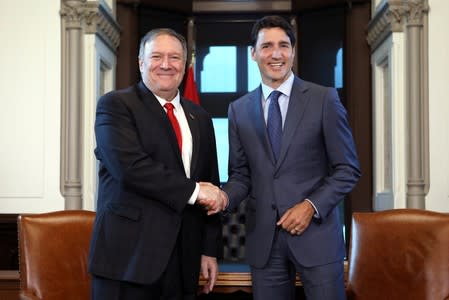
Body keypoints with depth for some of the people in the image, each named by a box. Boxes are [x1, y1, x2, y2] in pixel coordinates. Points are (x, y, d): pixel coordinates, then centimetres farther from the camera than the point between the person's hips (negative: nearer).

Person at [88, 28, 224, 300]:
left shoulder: (199, 118, 16)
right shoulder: (115, 105, -1)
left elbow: (211, 188, 16)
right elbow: (130, 167, -17)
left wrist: (210, 250, 11)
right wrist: (193, 190, -13)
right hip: (129, 254, -5)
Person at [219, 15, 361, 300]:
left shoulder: (324, 99, -1)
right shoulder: (239, 109, 8)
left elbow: (348, 168, -1)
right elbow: (241, 174, 11)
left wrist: (311, 206, -12)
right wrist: (225, 197, -10)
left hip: (316, 231, -2)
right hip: (263, 237, 3)